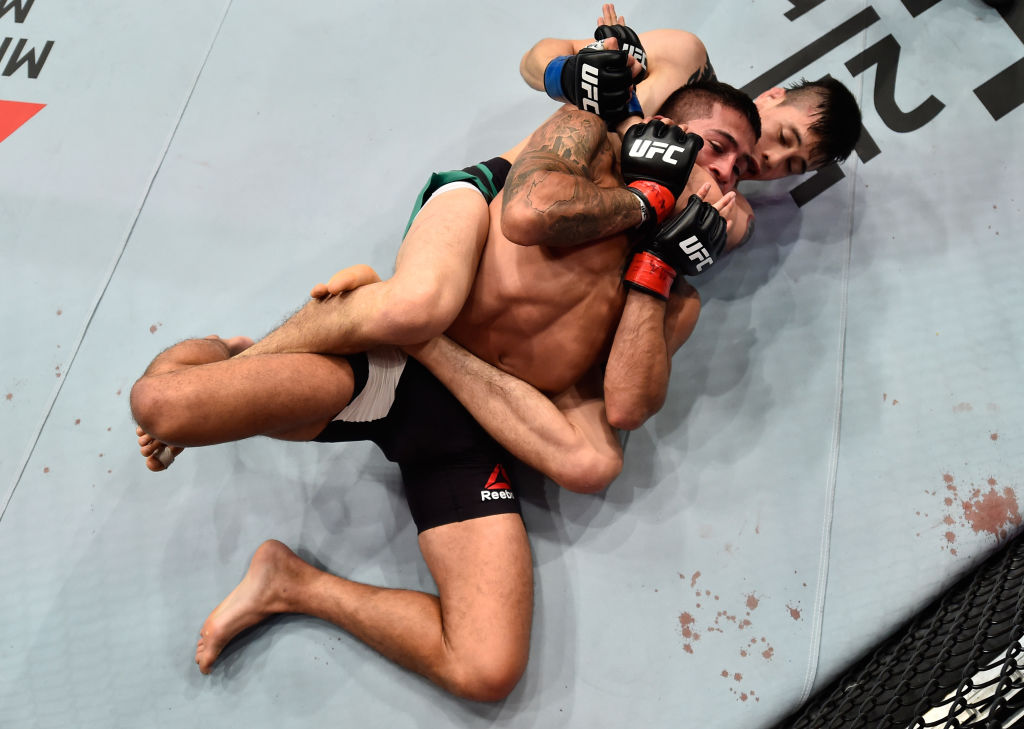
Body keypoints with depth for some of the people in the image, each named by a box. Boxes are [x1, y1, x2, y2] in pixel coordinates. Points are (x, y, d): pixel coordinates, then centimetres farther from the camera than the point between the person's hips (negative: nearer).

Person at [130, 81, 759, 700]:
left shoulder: (676, 302, 17)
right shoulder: (587, 142, 7)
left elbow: (627, 405, -2)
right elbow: (527, 213, -18)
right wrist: (646, 201, -3)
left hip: (470, 433, 3)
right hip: (393, 364, -3)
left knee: (489, 671, -17)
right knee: (159, 401, -20)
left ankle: (294, 585, 3)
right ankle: (219, 354, 18)